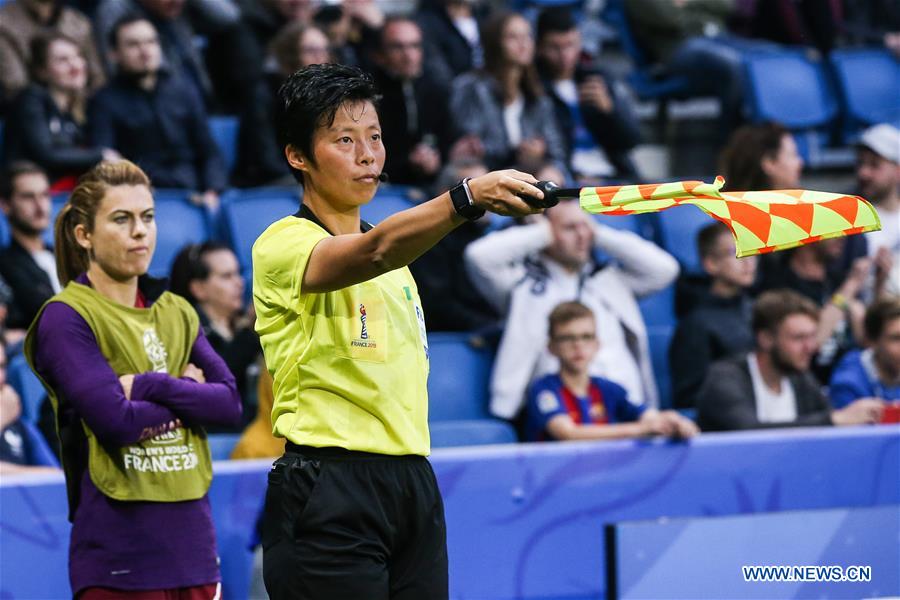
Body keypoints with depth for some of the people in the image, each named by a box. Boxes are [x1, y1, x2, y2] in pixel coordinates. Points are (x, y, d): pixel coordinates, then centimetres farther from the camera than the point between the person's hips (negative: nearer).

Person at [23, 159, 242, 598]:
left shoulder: (175, 313, 15)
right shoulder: (66, 318, -5)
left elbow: (230, 403, 2)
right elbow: (117, 420, -16)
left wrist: (151, 386, -12)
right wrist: (187, 395, -1)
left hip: (191, 538, 6)